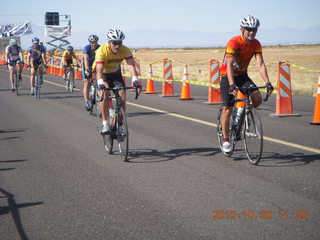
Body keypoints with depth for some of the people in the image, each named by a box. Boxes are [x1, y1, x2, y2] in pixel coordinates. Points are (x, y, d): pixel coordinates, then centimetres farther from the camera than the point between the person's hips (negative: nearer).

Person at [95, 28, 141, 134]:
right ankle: (105, 123, -19)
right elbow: (99, 70, -39)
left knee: (122, 97, -14)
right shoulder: (102, 50, -31)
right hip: (103, 74, -3)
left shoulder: (125, 50, -24)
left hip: (116, 74, 3)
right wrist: (101, 85, -54)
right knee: (104, 95, -28)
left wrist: (135, 81, -49)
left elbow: (131, 66, -33)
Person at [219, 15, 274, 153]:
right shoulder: (234, 42, -23)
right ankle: (225, 140, 4)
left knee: (258, 99, -17)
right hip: (228, 76, -5)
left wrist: (267, 83, -27)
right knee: (228, 109, -8)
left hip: (242, 75, 5)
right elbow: (229, 65, -31)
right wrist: (232, 85, -43)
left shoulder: (256, 44, -8)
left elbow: (261, 64, -14)